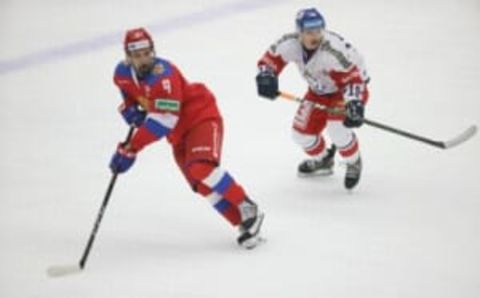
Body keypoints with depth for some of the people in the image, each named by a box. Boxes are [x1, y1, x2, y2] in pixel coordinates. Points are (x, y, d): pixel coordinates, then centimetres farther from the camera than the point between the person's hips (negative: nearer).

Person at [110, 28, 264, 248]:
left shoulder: (163, 75, -30)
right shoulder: (122, 73, -6)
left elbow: (163, 121, -35)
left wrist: (130, 149, -36)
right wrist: (130, 109, -2)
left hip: (201, 117, -8)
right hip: (178, 133, 8)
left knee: (201, 168, -30)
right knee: (203, 186, -4)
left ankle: (247, 208, -17)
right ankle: (244, 223, 0)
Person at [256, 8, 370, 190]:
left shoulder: (334, 51, -39)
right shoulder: (290, 44, -22)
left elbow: (353, 78, -37)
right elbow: (270, 60, -8)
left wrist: (354, 104, -50)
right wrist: (266, 77, -28)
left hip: (349, 87, -6)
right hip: (319, 91, 7)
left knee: (337, 129, -28)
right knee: (302, 131, 3)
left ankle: (353, 163, 3)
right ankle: (322, 161, 36)